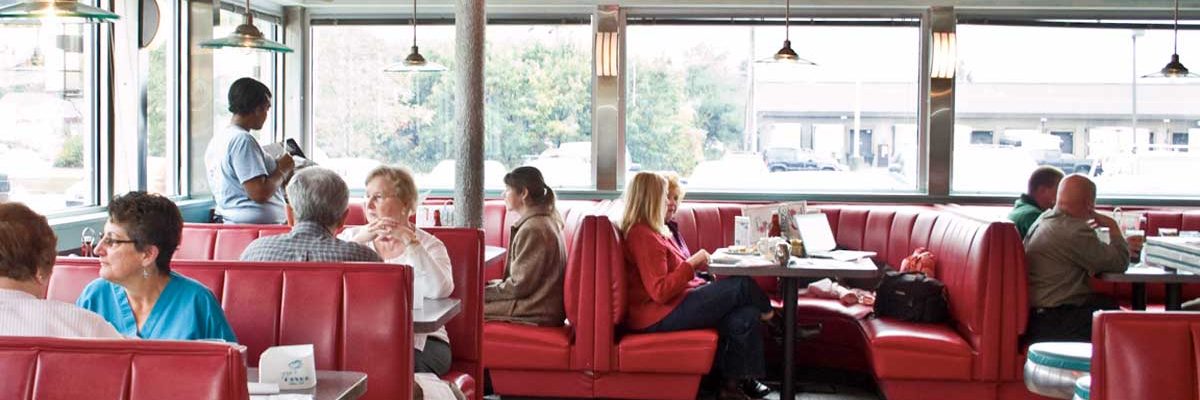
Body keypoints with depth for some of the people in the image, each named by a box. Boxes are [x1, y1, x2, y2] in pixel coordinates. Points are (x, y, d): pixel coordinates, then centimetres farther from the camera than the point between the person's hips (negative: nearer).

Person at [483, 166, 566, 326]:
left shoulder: (532, 229, -19)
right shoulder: (546, 221, 12)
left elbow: (519, 286, -18)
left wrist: (483, 292, -6)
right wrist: (491, 285, 12)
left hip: (537, 313, -10)